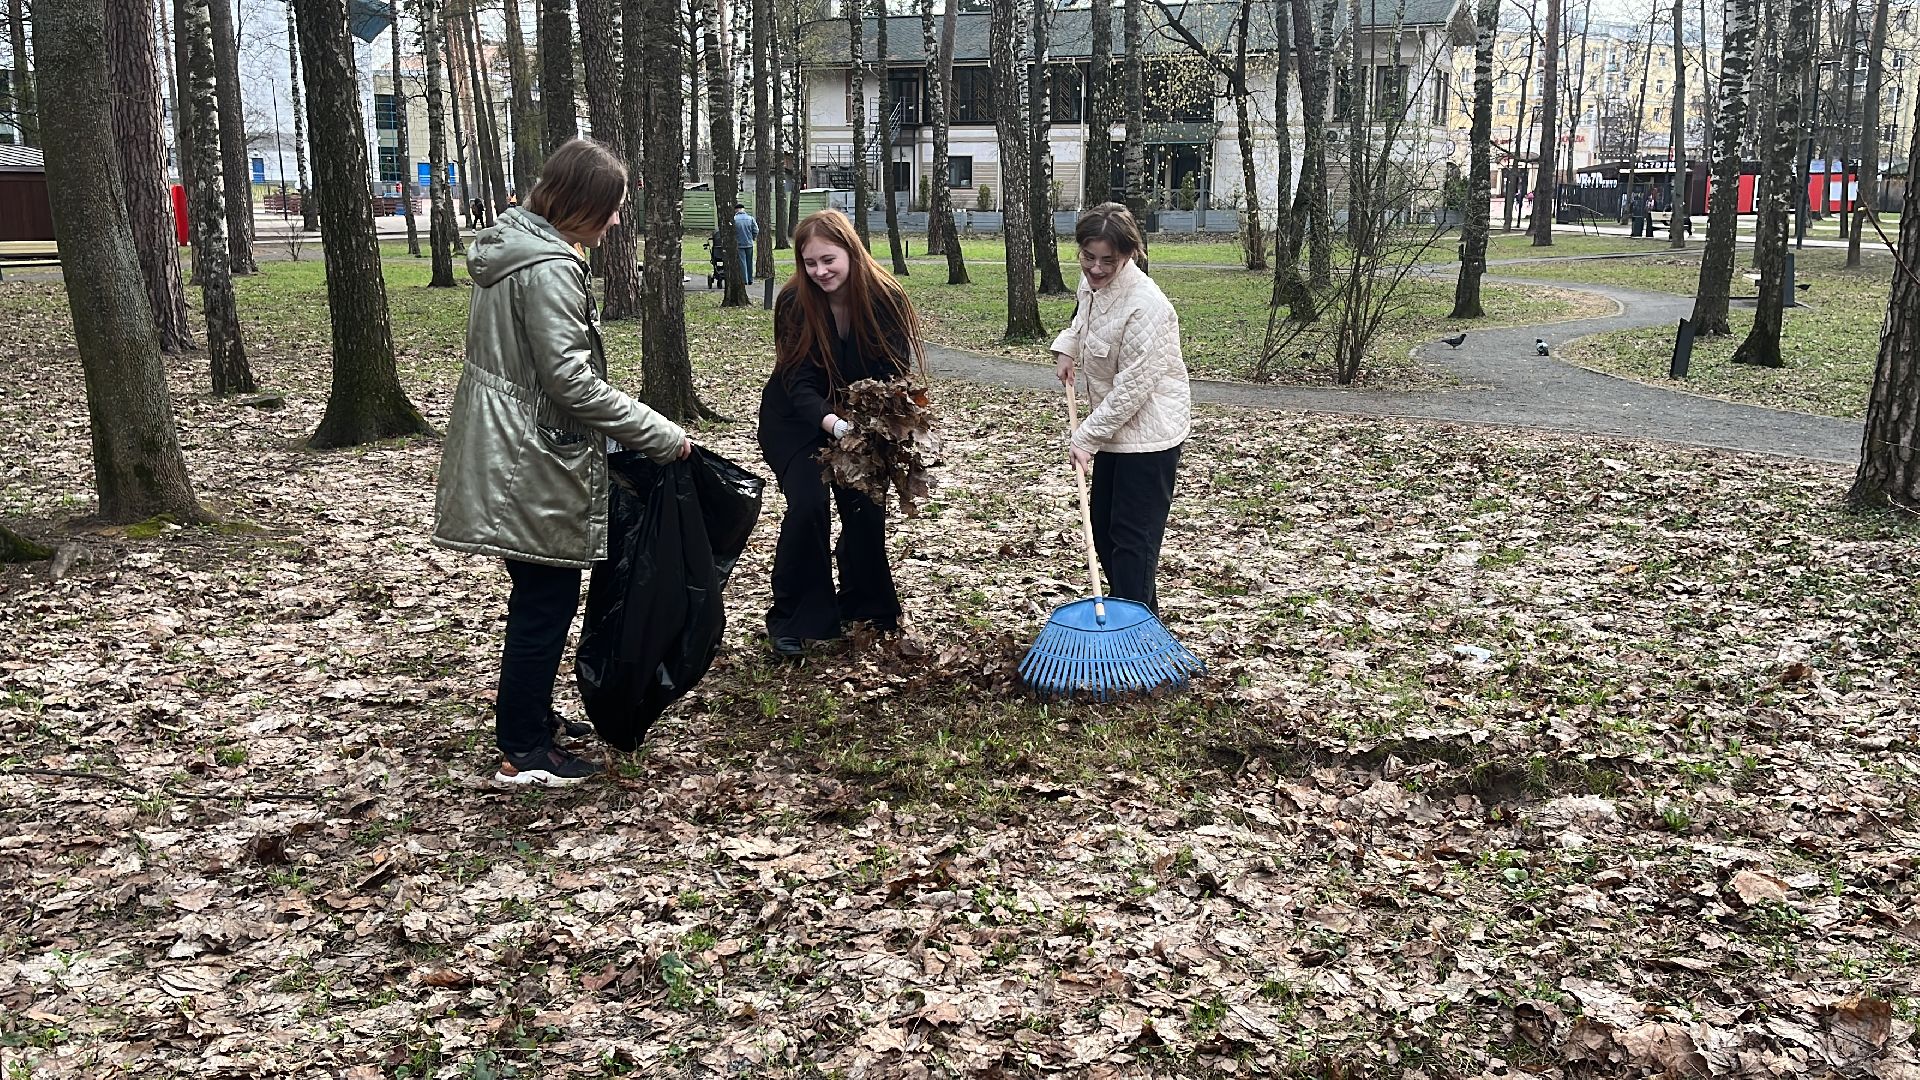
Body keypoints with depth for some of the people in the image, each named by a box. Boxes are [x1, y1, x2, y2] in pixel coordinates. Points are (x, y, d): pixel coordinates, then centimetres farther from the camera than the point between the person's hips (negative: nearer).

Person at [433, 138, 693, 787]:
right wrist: (661, 435, -17)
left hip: (506, 456, 10)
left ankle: (529, 714, 36)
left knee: (540, 594, 21)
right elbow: (572, 382, -24)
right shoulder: (548, 269, -21)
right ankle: (524, 753, 11)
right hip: (534, 466, -10)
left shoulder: (511, 249, 11)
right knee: (548, 600, 1)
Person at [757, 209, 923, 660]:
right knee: (807, 505, -15)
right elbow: (798, 383, -24)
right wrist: (832, 422, -43)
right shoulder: (794, 302, -22)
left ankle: (866, 610, 20)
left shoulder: (884, 297, -20)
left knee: (867, 507, -3)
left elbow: (894, 371, -19)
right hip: (797, 420, -2)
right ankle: (795, 620, -1)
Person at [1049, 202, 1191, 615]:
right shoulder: (1092, 282, 1)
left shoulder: (1145, 306, -27)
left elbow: (1132, 388, -24)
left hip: (1148, 434, -10)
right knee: (1103, 526, 18)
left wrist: (1087, 437, -18)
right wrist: (1067, 348, 10)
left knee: (1131, 537, -6)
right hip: (1113, 428, 10)